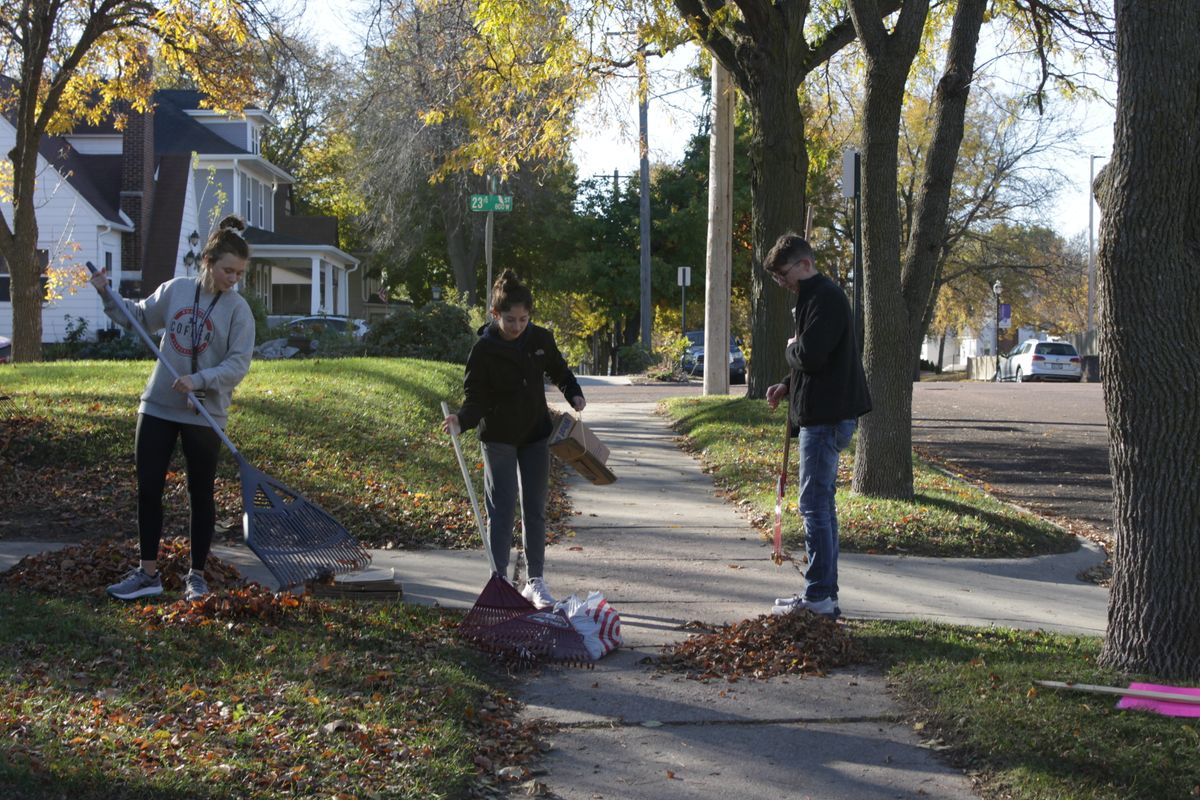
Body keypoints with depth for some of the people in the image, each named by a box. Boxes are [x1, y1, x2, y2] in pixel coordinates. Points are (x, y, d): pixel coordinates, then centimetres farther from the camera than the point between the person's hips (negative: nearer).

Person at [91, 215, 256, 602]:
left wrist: (198, 380, -26)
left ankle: (196, 575, 19)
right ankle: (148, 573, 17)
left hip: (204, 414, -3)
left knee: (201, 495, 7)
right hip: (157, 407, 3)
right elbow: (138, 316, 18)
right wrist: (108, 295, 6)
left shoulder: (238, 309, -9)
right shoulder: (175, 290, 1)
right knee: (148, 489, 6)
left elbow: (238, 366, -14)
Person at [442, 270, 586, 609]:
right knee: (501, 510, -3)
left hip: (535, 434, 3)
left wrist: (574, 394, -7)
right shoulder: (484, 349, -15)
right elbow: (476, 397, -14)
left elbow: (559, 371, 12)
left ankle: (536, 581, 18)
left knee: (535, 510, 8)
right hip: (499, 438, -3)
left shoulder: (540, 339, -5)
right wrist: (462, 419, -34)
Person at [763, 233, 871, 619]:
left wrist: (792, 347, -5)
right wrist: (788, 385, 9)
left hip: (826, 416, -11)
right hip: (822, 414, 11)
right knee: (821, 504, 14)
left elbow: (811, 355, -26)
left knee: (815, 504, -8)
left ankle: (819, 596, -5)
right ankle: (824, 594, 20)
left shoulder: (825, 298, -15)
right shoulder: (814, 297, 18)